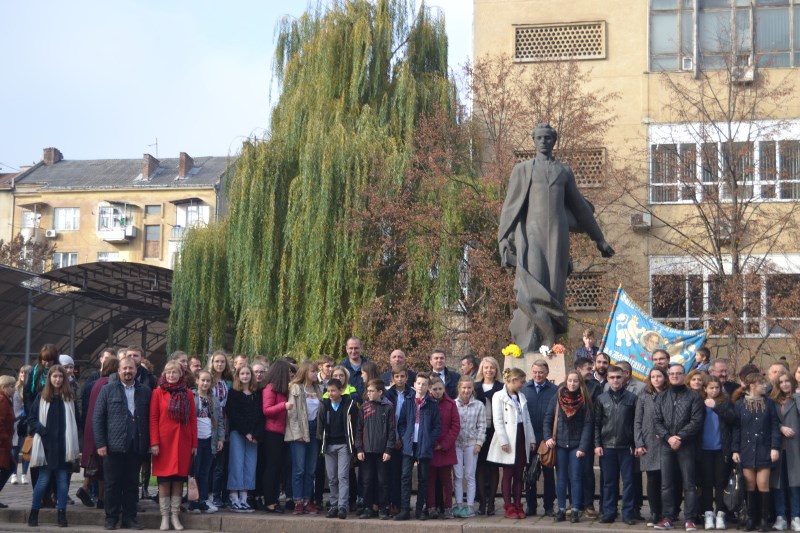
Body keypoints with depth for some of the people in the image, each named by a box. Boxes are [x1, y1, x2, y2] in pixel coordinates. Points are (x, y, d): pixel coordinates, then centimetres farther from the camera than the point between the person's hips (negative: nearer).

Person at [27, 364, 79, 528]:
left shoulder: (70, 398, 5)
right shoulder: (41, 397, 3)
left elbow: (74, 422, 7)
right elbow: (32, 419, 6)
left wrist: (75, 445, -1)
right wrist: (42, 430, -11)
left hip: (64, 446, 1)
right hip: (46, 445, -1)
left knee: (63, 480, 2)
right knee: (43, 480, 1)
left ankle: (62, 514, 6)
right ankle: (34, 513, 11)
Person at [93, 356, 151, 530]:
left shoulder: (145, 391, 8)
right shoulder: (107, 390, 3)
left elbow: (149, 419, 8)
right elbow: (97, 418, 0)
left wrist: (147, 443, 1)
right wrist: (100, 443, -7)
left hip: (136, 447, 2)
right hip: (113, 446, -2)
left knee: (132, 484, 6)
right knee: (112, 484, 4)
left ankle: (129, 518, 14)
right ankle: (111, 519, 12)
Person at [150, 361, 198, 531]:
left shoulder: (188, 393, 8)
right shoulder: (158, 393, 1)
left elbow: (193, 419, 8)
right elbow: (153, 419, -2)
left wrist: (194, 443, 4)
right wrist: (154, 442, -10)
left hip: (183, 442, 2)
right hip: (164, 441, -2)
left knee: (179, 479, 4)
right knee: (164, 479, 0)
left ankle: (175, 515, 10)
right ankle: (165, 516, 5)